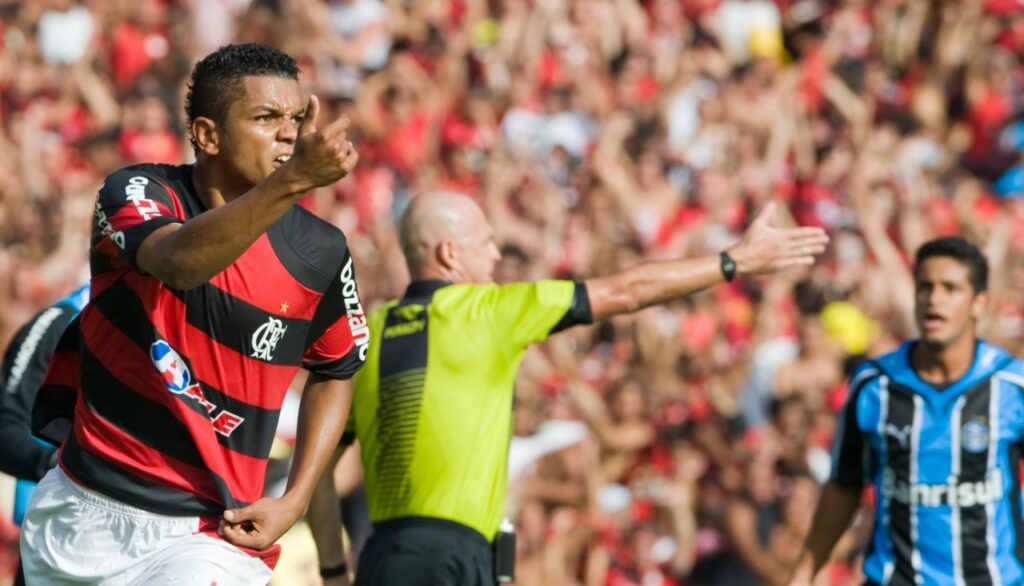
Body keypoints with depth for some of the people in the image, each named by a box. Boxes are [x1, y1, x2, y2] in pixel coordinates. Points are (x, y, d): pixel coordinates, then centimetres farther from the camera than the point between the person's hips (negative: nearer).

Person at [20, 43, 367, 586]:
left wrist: (294, 501, 0)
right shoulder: (134, 193, -10)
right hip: (78, 513, 1)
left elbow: (334, 374, 13)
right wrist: (292, 180, -48)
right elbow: (180, 261, -34)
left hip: (210, 537, -1)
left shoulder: (319, 252, -5)